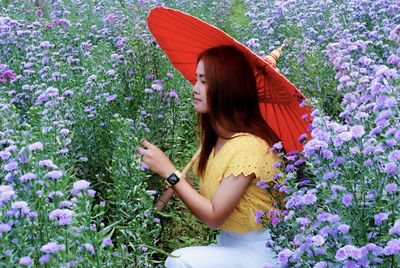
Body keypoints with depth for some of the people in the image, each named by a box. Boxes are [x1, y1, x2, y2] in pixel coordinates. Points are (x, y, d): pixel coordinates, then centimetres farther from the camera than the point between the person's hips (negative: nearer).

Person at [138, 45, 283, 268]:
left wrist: (169, 171, -19)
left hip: (259, 250, -7)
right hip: (228, 243, 7)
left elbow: (213, 217, -21)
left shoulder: (248, 145, -23)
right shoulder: (213, 136, 3)